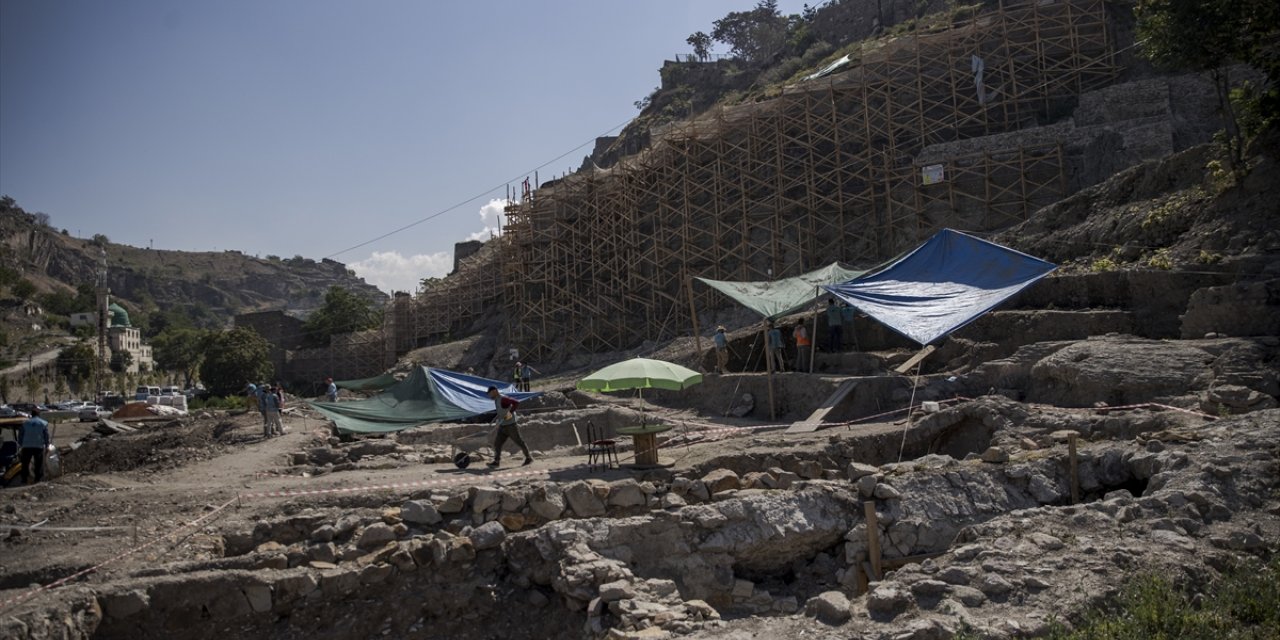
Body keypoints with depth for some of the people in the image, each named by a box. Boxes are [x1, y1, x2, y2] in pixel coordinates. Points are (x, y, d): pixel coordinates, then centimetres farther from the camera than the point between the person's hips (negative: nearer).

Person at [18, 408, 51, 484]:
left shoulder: (25, 423, 10)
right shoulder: (44, 423, 3)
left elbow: (20, 435, 11)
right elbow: (47, 436, 1)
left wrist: (20, 444, 20)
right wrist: (47, 445, 10)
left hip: (26, 446, 2)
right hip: (39, 446, -2)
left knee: (25, 464, 9)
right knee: (39, 464, 1)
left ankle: (24, 480, 9)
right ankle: (39, 479, -2)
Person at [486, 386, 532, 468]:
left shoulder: (503, 399, -18)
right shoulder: (496, 400, 11)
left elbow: (516, 403, -26)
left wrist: (510, 413, -31)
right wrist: (496, 417, 16)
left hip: (511, 425, -9)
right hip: (502, 426, 9)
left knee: (519, 441, 2)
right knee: (497, 443, 0)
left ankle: (529, 458, 15)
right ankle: (496, 461, 1)